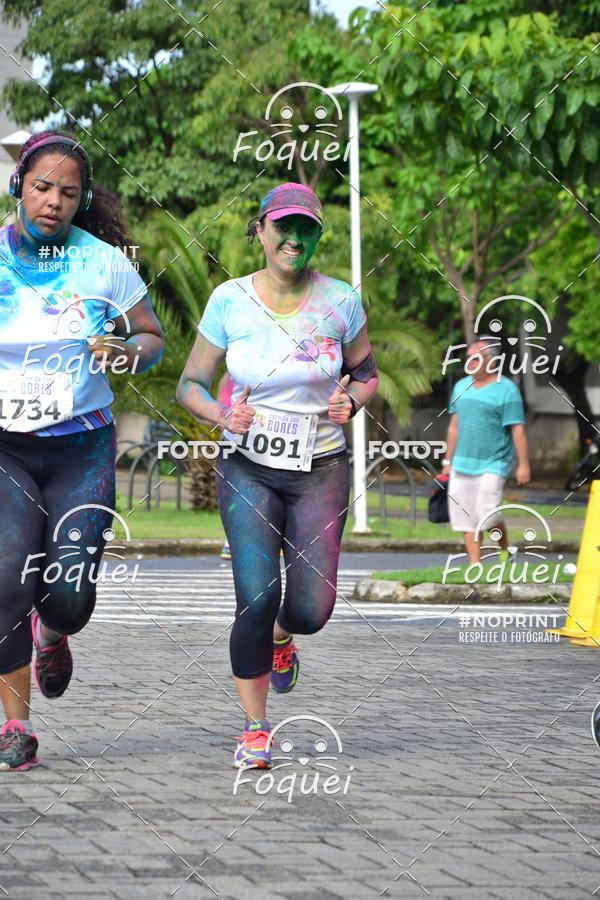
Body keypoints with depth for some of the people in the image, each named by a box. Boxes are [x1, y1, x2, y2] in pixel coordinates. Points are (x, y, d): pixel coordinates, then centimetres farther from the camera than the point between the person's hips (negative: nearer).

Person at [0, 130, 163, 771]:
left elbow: (153, 338, 11)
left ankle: (52, 636, 30)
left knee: (69, 597, -10)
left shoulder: (104, 262, -1)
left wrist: (126, 353, -11)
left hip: (81, 446, 0)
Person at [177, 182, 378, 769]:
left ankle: (281, 637, 34)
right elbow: (191, 383, 3)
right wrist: (222, 415, -18)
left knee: (311, 610, -6)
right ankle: (254, 730, 3)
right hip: (248, 470, -1)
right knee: (256, 599, -14)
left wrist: (350, 400, -10)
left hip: (320, 472, 1)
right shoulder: (230, 300, -5)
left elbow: (366, 373, 12)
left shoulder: (340, 302, -3)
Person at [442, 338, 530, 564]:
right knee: (466, 518, 1)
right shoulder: (461, 387, 12)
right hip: (462, 464, 6)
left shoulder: (506, 390, -6)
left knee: (487, 515, -14)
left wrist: (523, 465, -13)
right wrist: (448, 461, 18)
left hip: (493, 464, -6)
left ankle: (505, 549, 13)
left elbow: (518, 430, -9)